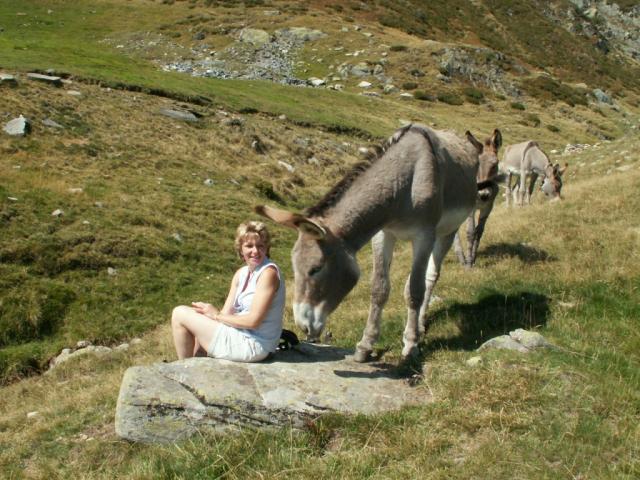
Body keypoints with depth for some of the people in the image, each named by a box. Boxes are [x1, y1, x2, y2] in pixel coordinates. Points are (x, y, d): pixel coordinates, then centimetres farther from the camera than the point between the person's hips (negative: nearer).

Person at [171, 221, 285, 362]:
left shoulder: (268, 273, -18)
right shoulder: (241, 274, 8)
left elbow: (253, 321, -22)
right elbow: (226, 312, 5)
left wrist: (217, 316, -11)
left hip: (252, 345, -9)